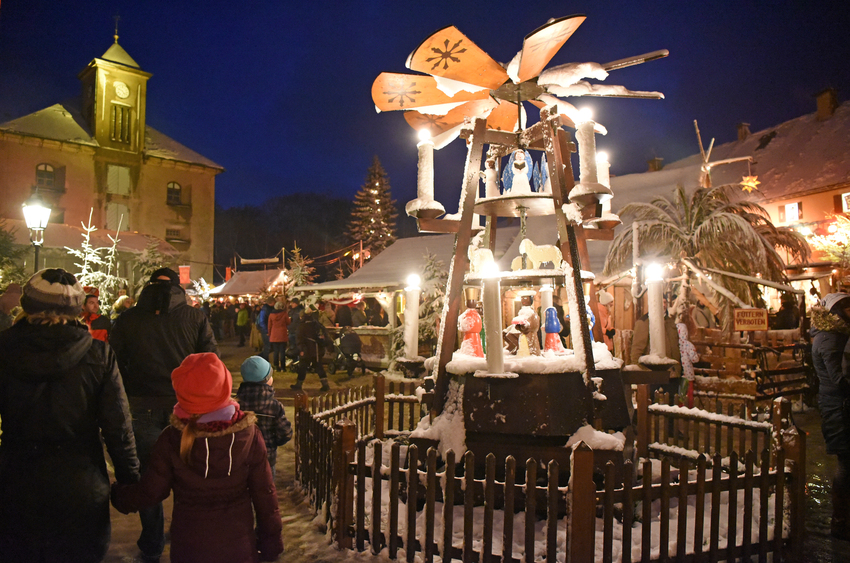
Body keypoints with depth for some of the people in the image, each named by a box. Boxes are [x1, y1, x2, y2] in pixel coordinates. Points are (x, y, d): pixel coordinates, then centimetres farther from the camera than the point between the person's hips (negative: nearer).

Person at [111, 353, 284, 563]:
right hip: (238, 546, 0)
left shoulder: (172, 438, -17)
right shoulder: (248, 432, -17)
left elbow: (150, 491, -6)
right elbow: (264, 492, -11)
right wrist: (271, 541, 3)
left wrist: (118, 496, 15)